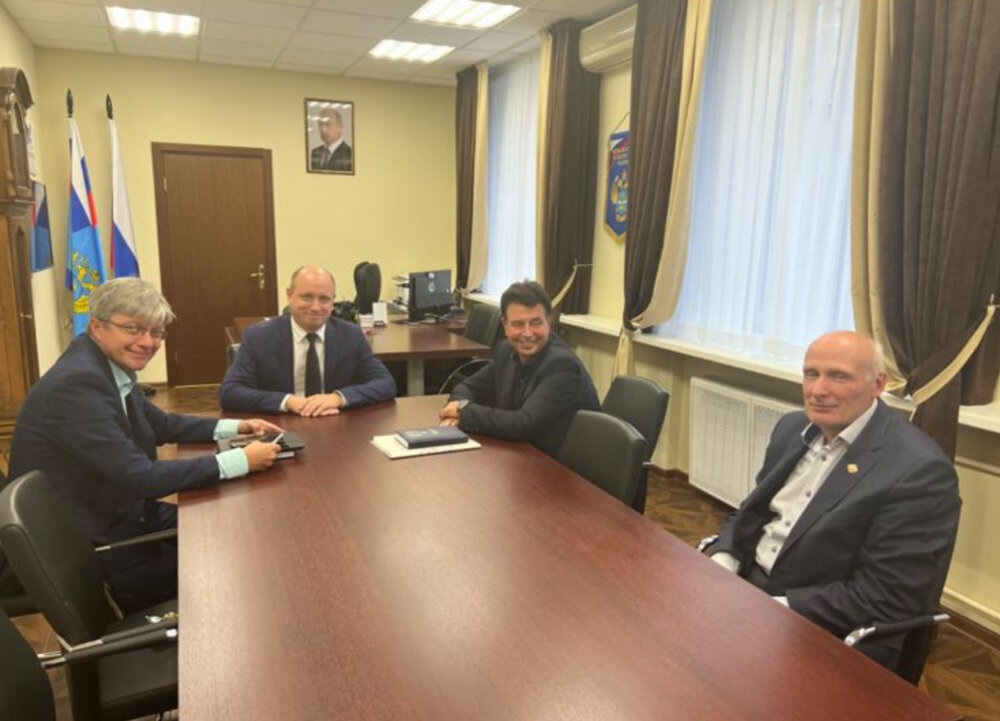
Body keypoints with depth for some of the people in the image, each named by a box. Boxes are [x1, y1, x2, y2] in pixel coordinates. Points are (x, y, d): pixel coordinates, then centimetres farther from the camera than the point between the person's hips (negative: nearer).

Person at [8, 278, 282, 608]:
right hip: (91, 551, -8)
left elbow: (160, 424, 15)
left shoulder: (112, 367, 0)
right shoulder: (77, 383, -28)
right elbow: (139, 478, -30)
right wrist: (240, 460, -27)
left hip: (120, 515, 8)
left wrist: (233, 428, 4)